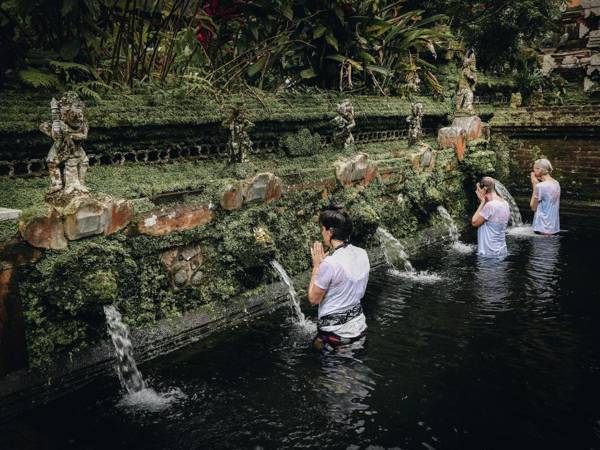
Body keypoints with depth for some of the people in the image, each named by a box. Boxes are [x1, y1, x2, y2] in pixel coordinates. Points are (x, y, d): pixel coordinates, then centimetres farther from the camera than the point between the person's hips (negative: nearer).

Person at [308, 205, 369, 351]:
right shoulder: (362, 254, -2)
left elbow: (313, 299, -10)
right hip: (359, 326, 7)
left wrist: (317, 266, -5)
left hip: (335, 332, -7)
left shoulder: (330, 264, -23)